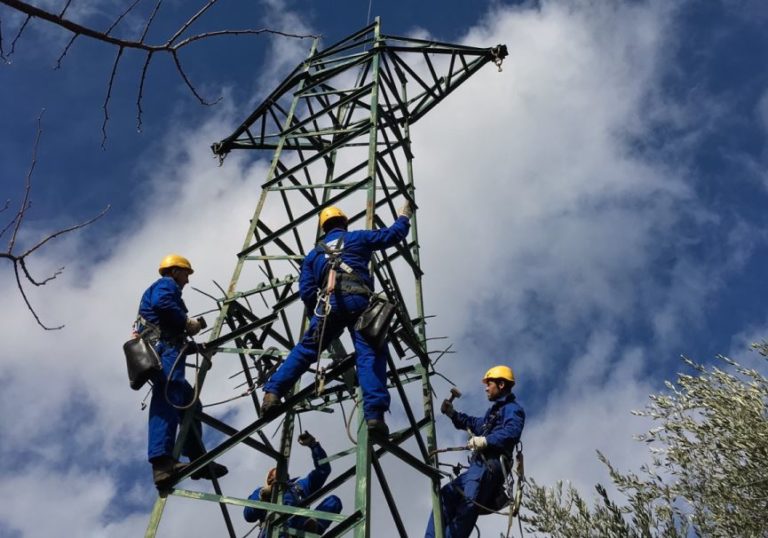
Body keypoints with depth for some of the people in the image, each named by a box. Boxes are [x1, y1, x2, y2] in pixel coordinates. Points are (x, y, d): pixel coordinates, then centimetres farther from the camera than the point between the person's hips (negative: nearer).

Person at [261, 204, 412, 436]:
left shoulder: (314, 253, 28)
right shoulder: (357, 238, 23)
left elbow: (306, 290, 17)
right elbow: (393, 234, 27)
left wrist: (317, 314, 30)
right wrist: (404, 216, 46)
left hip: (331, 303, 2)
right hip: (358, 300, -2)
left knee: (305, 349, 12)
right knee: (370, 354, -10)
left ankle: (272, 392, 2)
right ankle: (374, 413, -25)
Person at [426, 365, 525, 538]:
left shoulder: (513, 409, 0)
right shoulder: (494, 410, 30)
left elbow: (512, 433, -19)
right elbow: (474, 424, 42)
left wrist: (486, 440, -30)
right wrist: (452, 414, 29)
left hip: (489, 467, -10)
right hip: (478, 466, 10)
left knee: (466, 508, -23)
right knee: (445, 496, 2)